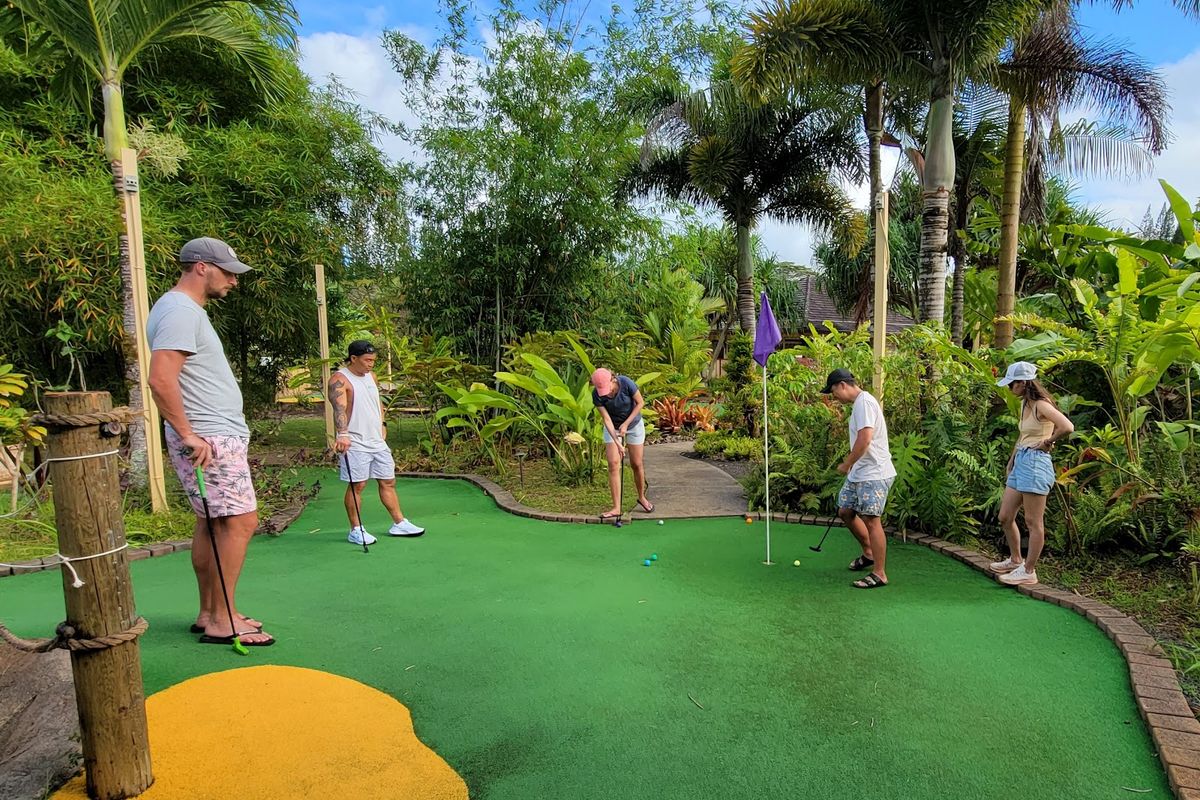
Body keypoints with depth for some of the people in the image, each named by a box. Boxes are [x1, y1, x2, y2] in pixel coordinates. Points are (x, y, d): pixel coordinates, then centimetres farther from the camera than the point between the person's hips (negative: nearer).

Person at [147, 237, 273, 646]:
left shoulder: (188, 310, 19)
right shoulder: (179, 312, -14)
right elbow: (160, 380, -25)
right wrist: (188, 435, -21)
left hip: (217, 437, 10)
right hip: (210, 441, -10)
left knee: (213, 523, 13)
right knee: (240, 521, -9)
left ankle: (209, 613, 21)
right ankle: (221, 621, 0)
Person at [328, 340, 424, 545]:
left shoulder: (371, 377, 13)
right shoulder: (340, 380, -12)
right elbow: (339, 408, -28)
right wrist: (342, 434, -41)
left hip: (378, 441, 8)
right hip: (355, 443, -7)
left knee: (388, 482, 11)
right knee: (357, 485, -1)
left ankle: (399, 523, 21)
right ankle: (356, 530, 12)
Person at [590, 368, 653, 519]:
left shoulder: (626, 383, -28)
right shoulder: (597, 395, -23)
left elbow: (640, 403, -15)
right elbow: (607, 419, -20)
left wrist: (626, 424, -20)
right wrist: (617, 443, -26)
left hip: (634, 424, -1)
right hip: (613, 428, 1)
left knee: (637, 464, 4)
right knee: (613, 464, -9)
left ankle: (642, 497, 28)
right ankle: (616, 508, -5)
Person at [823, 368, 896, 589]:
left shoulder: (864, 402, -16)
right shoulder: (858, 404, 16)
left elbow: (864, 439, -24)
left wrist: (846, 465, -14)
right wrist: (850, 467, 19)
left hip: (874, 474, -10)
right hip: (859, 473, 10)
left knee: (871, 520, -7)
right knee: (845, 511, 16)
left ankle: (879, 574, 1)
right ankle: (869, 553, 34)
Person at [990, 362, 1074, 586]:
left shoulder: (1041, 405, -14)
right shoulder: (1024, 404, 14)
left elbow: (1067, 427, -29)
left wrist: (1047, 442, -15)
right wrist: (1011, 459, 25)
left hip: (1035, 463, -10)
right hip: (1020, 462, 10)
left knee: (1034, 522, 0)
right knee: (1005, 517, 14)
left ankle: (1029, 571, 8)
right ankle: (1015, 560, 30)